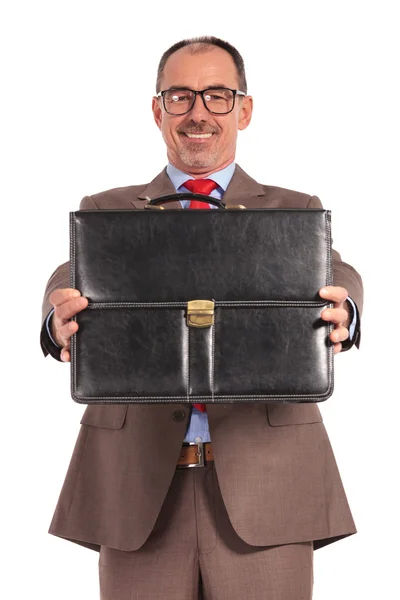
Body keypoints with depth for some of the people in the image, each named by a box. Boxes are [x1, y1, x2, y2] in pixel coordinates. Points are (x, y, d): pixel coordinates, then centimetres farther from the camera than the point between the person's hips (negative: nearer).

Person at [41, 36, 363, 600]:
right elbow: (73, 280, -5)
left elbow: (335, 274, -6)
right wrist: (61, 320, -30)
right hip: (139, 481, 0)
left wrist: (341, 314, -31)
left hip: (265, 482, 0)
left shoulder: (296, 212, 13)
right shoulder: (106, 212, 14)